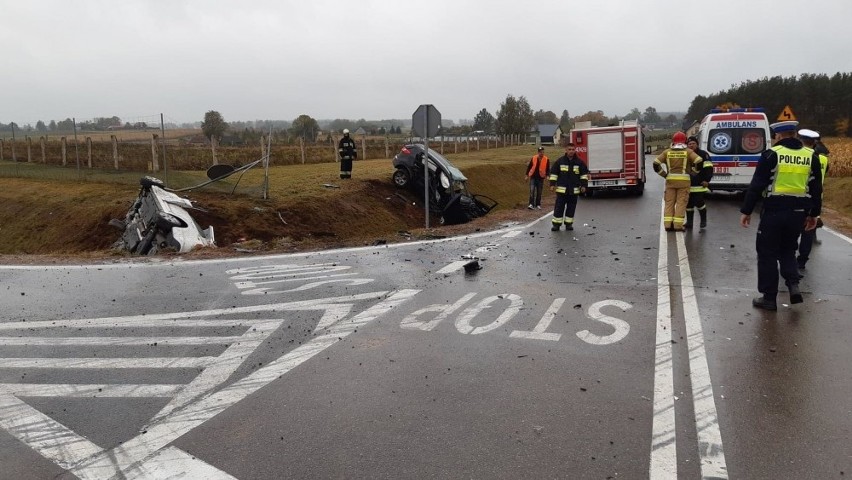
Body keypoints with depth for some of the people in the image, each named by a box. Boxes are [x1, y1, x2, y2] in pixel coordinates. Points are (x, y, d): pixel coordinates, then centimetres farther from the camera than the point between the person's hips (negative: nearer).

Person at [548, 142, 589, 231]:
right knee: (559, 207, -1)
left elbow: (584, 174, 9)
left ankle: (568, 223, 18)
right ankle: (556, 224, 5)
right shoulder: (560, 161, -1)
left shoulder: (579, 162, 4)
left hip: (574, 190, 2)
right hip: (561, 190, -2)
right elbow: (553, 173, 4)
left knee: (571, 207, 7)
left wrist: (583, 185, 3)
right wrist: (552, 184, -1)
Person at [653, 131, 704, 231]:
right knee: (681, 203, 0)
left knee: (669, 202, 8)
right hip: (684, 180, -2)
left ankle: (668, 224, 2)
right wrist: (694, 172, 5)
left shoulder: (667, 152, 6)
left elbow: (656, 163, -2)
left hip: (670, 180, 2)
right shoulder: (688, 152, 0)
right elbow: (699, 161, -10)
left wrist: (664, 174, 7)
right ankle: (678, 225, -5)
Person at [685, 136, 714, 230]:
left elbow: (708, 168, -8)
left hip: (699, 184, -6)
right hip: (688, 185, 6)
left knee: (699, 202, -9)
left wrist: (706, 180, -14)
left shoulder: (703, 154, -3)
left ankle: (703, 221, 9)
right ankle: (689, 223, 16)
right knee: (689, 204, 7)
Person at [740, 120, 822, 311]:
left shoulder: (771, 155, -8)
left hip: (774, 211, -5)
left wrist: (746, 211, -4)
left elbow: (756, 185, -10)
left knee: (767, 254, 6)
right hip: (798, 212, 5)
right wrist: (814, 214, 21)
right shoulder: (811, 156, 7)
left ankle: (769, 298, 9)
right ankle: (793, 285, 4)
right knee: (788, 250, 23)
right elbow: (816, 188, 12)